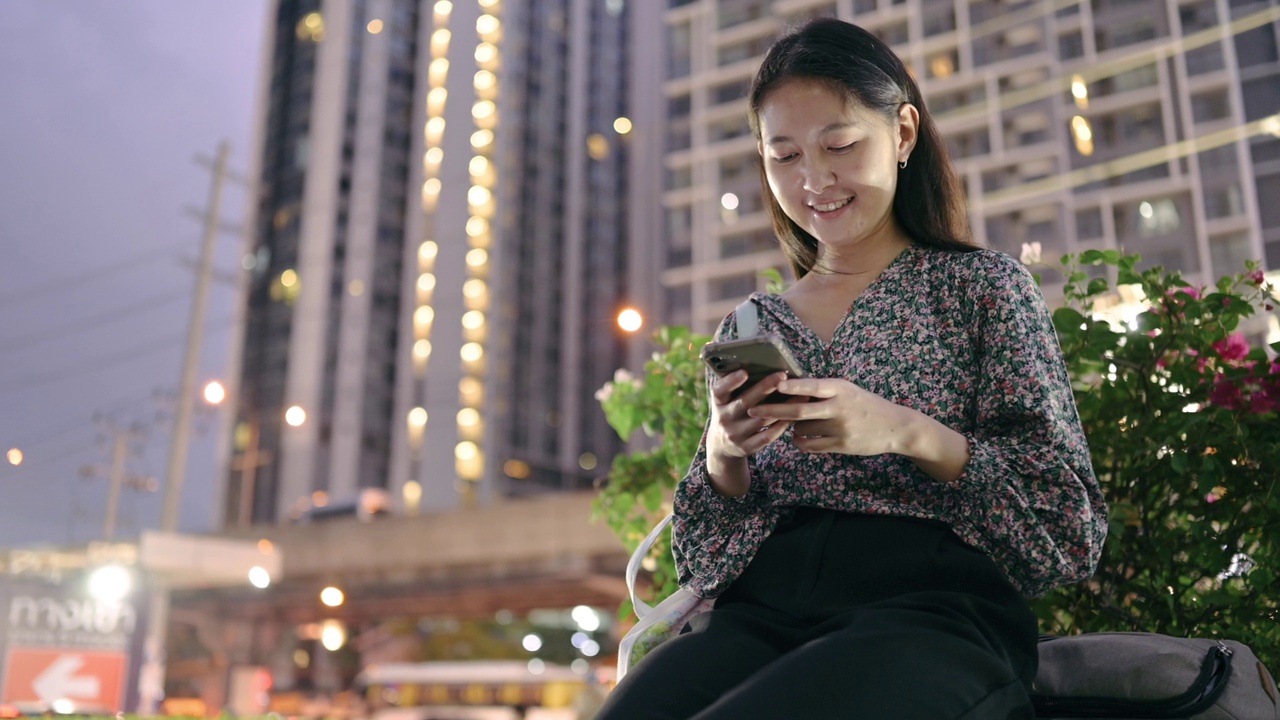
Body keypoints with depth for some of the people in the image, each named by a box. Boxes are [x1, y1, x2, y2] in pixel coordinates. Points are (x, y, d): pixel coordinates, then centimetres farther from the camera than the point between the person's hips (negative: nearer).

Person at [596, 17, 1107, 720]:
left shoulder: (983, 285, 9)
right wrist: (724, 456, -6)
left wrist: (909, 433, -14)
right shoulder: (749, 328, 18)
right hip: (761, 606, 3)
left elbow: (1072, 527, 1)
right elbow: (701, 557, 16)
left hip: (933, 611, -2)